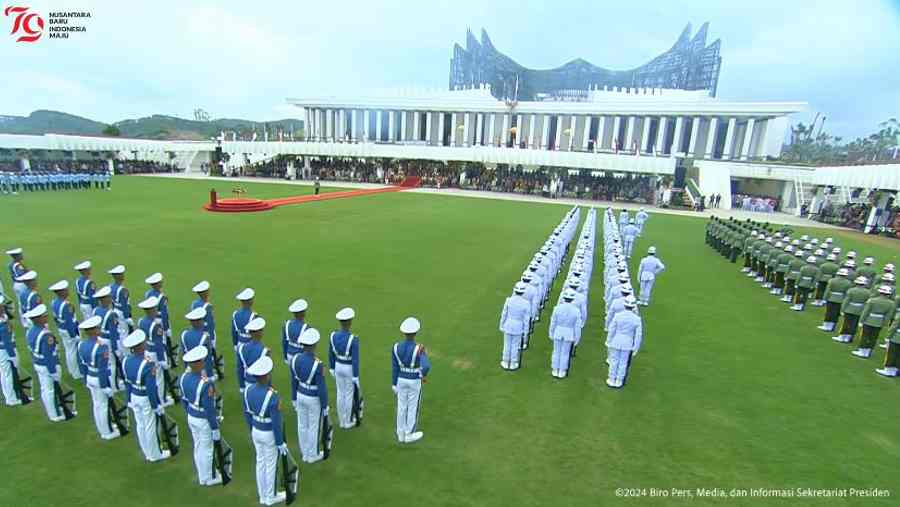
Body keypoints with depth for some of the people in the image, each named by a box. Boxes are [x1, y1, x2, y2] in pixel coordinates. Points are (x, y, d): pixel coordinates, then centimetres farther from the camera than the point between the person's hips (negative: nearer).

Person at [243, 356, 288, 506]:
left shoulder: (248, 390, -15)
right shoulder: (272, 396, -36)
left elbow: (247, 413, 1)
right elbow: (276, 422, -26)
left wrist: (252, 429, 18)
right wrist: (280, 442, -11)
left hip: (256, 431, 6)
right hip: (270, 434, -6)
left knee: (260, 462, 23)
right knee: (271, 465, 16)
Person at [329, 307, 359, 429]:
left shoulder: (333, 335, -13)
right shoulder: (354, 339, -29)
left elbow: (331, 354, 0)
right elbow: (355, 360, -23)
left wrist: (332, 368, 15)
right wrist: (356, 377, -11)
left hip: (338, 367, 5)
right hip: (350, 369, -5)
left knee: (340, 393, 21)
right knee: (349, 395, 15)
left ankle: (342, 420, 36)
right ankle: (348, 422, 31)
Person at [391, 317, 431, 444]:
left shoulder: (396, 347, -15)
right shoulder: (419, 349, -27)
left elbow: (394, 368, -6)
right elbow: (426, 366, -39)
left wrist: (394, 384, 7)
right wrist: (424, 375, -15)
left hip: (401, 380, 4)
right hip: (414, 382, -4)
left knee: (402, 406, 19)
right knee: (413, 407, 14)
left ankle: (401, 434, 32)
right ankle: (409, 435, 29)